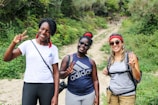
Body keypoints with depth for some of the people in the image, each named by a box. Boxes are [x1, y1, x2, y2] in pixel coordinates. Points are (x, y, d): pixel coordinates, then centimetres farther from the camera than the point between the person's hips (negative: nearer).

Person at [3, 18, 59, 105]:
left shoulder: (53, 49, 2)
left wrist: (56, 95, -4)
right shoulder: (28, 44, -1)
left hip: (47, 87, 1)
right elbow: (6, 58, -6)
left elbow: (56, 72, 2)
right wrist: (14, 43, -23)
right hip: (29, 85, 0)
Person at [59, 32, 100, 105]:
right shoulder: (68, 58, -2)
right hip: (72, 94, -1)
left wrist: (97, 96, -1)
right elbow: (60, 75, -3)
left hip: (89, 95, 2)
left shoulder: (91, 62, 3)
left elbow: (95, 80, 4)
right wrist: (67, 72, -24)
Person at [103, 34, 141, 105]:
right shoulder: (111, 58, 4)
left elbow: (138, 78, -8)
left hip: (127, 95, -4)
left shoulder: (130, 55, -8)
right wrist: (107, 73, 1)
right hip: (111, 94, 4)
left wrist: (132, 67, -23)